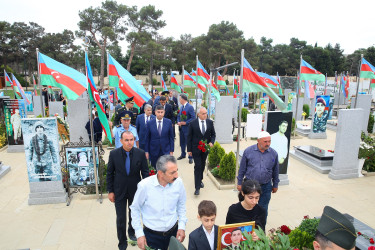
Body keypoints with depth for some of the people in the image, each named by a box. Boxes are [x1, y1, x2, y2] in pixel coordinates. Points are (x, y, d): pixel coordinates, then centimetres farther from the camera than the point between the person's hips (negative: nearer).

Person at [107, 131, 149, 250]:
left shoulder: (140, 153, -13)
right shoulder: (114, 154, -14)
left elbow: (145, 172, -5)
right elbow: (109, 173, -4)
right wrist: (110, 191, -3)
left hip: (135, 190, 1)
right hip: (119, 191, -1)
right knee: (120, 218, 6)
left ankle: (131, 232, 51)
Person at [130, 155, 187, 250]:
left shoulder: (178, 183, -14)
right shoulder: (144, 185, -22)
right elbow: (135, 209, -7)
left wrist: (182, 226, 0)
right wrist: (139, 234, -6)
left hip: (173, 232, 3)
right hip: (151, 235, -2)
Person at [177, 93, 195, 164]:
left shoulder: (190, 107, -13)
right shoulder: (181, 107, 13)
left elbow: (193, 118, -17)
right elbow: (178, 116, 20)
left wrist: (185, 123, -18)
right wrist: (178, 122, 0)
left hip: (187, 128, -8)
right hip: (181, 128, 8)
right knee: (182, 142, 17)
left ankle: (190, 157, 11)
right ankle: (183, 154, 34)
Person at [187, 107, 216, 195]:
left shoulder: (210, 122, -1)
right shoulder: (193, 123, -9)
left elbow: (213, 134, 9)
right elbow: (189, 137, -5)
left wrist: (211, 142, -11)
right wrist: (189, 150, -6)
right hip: (196, 149, -3)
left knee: (202, 165, 17)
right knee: (197, 166, -6)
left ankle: (200, 180, 41)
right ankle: (197, 187, 0)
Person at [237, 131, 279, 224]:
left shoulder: (273, 154, -2)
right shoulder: (248, 151, -7)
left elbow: (275, 171, 10)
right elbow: (242, 169, 0)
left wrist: (275, 185, 14)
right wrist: (239, 183, 2)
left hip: (266, 186, 1)